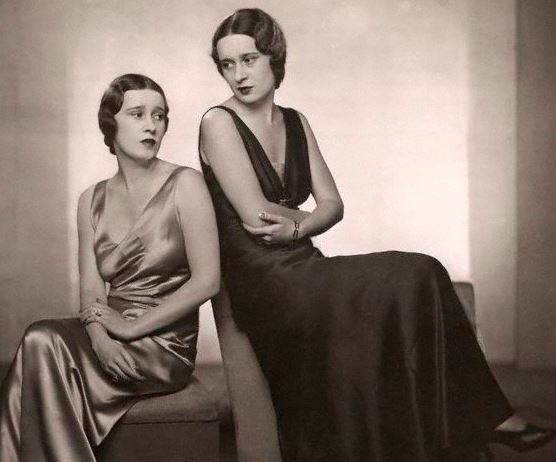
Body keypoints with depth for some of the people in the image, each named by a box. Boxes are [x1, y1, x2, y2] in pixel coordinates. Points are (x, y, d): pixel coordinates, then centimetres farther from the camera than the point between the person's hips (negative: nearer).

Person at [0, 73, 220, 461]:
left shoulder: (185, 185, -4)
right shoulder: (93, 200, 10)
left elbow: (207, 281, -11)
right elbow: (91, 288, 2)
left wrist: (132, 327, -13)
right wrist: (100, 335, -20)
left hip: (166, 345, -4)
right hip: (111, 338, 4)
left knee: (43, 343, -25)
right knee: (43, 346, -27)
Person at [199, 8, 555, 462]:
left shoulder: (295, 122, 15)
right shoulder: (218, 123, -5)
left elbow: (333, 204, 9)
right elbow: (255, 216, -14)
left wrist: (297, 228, -11)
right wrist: (307, 217, 3)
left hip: (303, 270, 6)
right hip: (262, 283, -6)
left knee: (418, 282, -18)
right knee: (415, 279, -21)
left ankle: (482, 419, -7)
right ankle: (488, 416, -9)